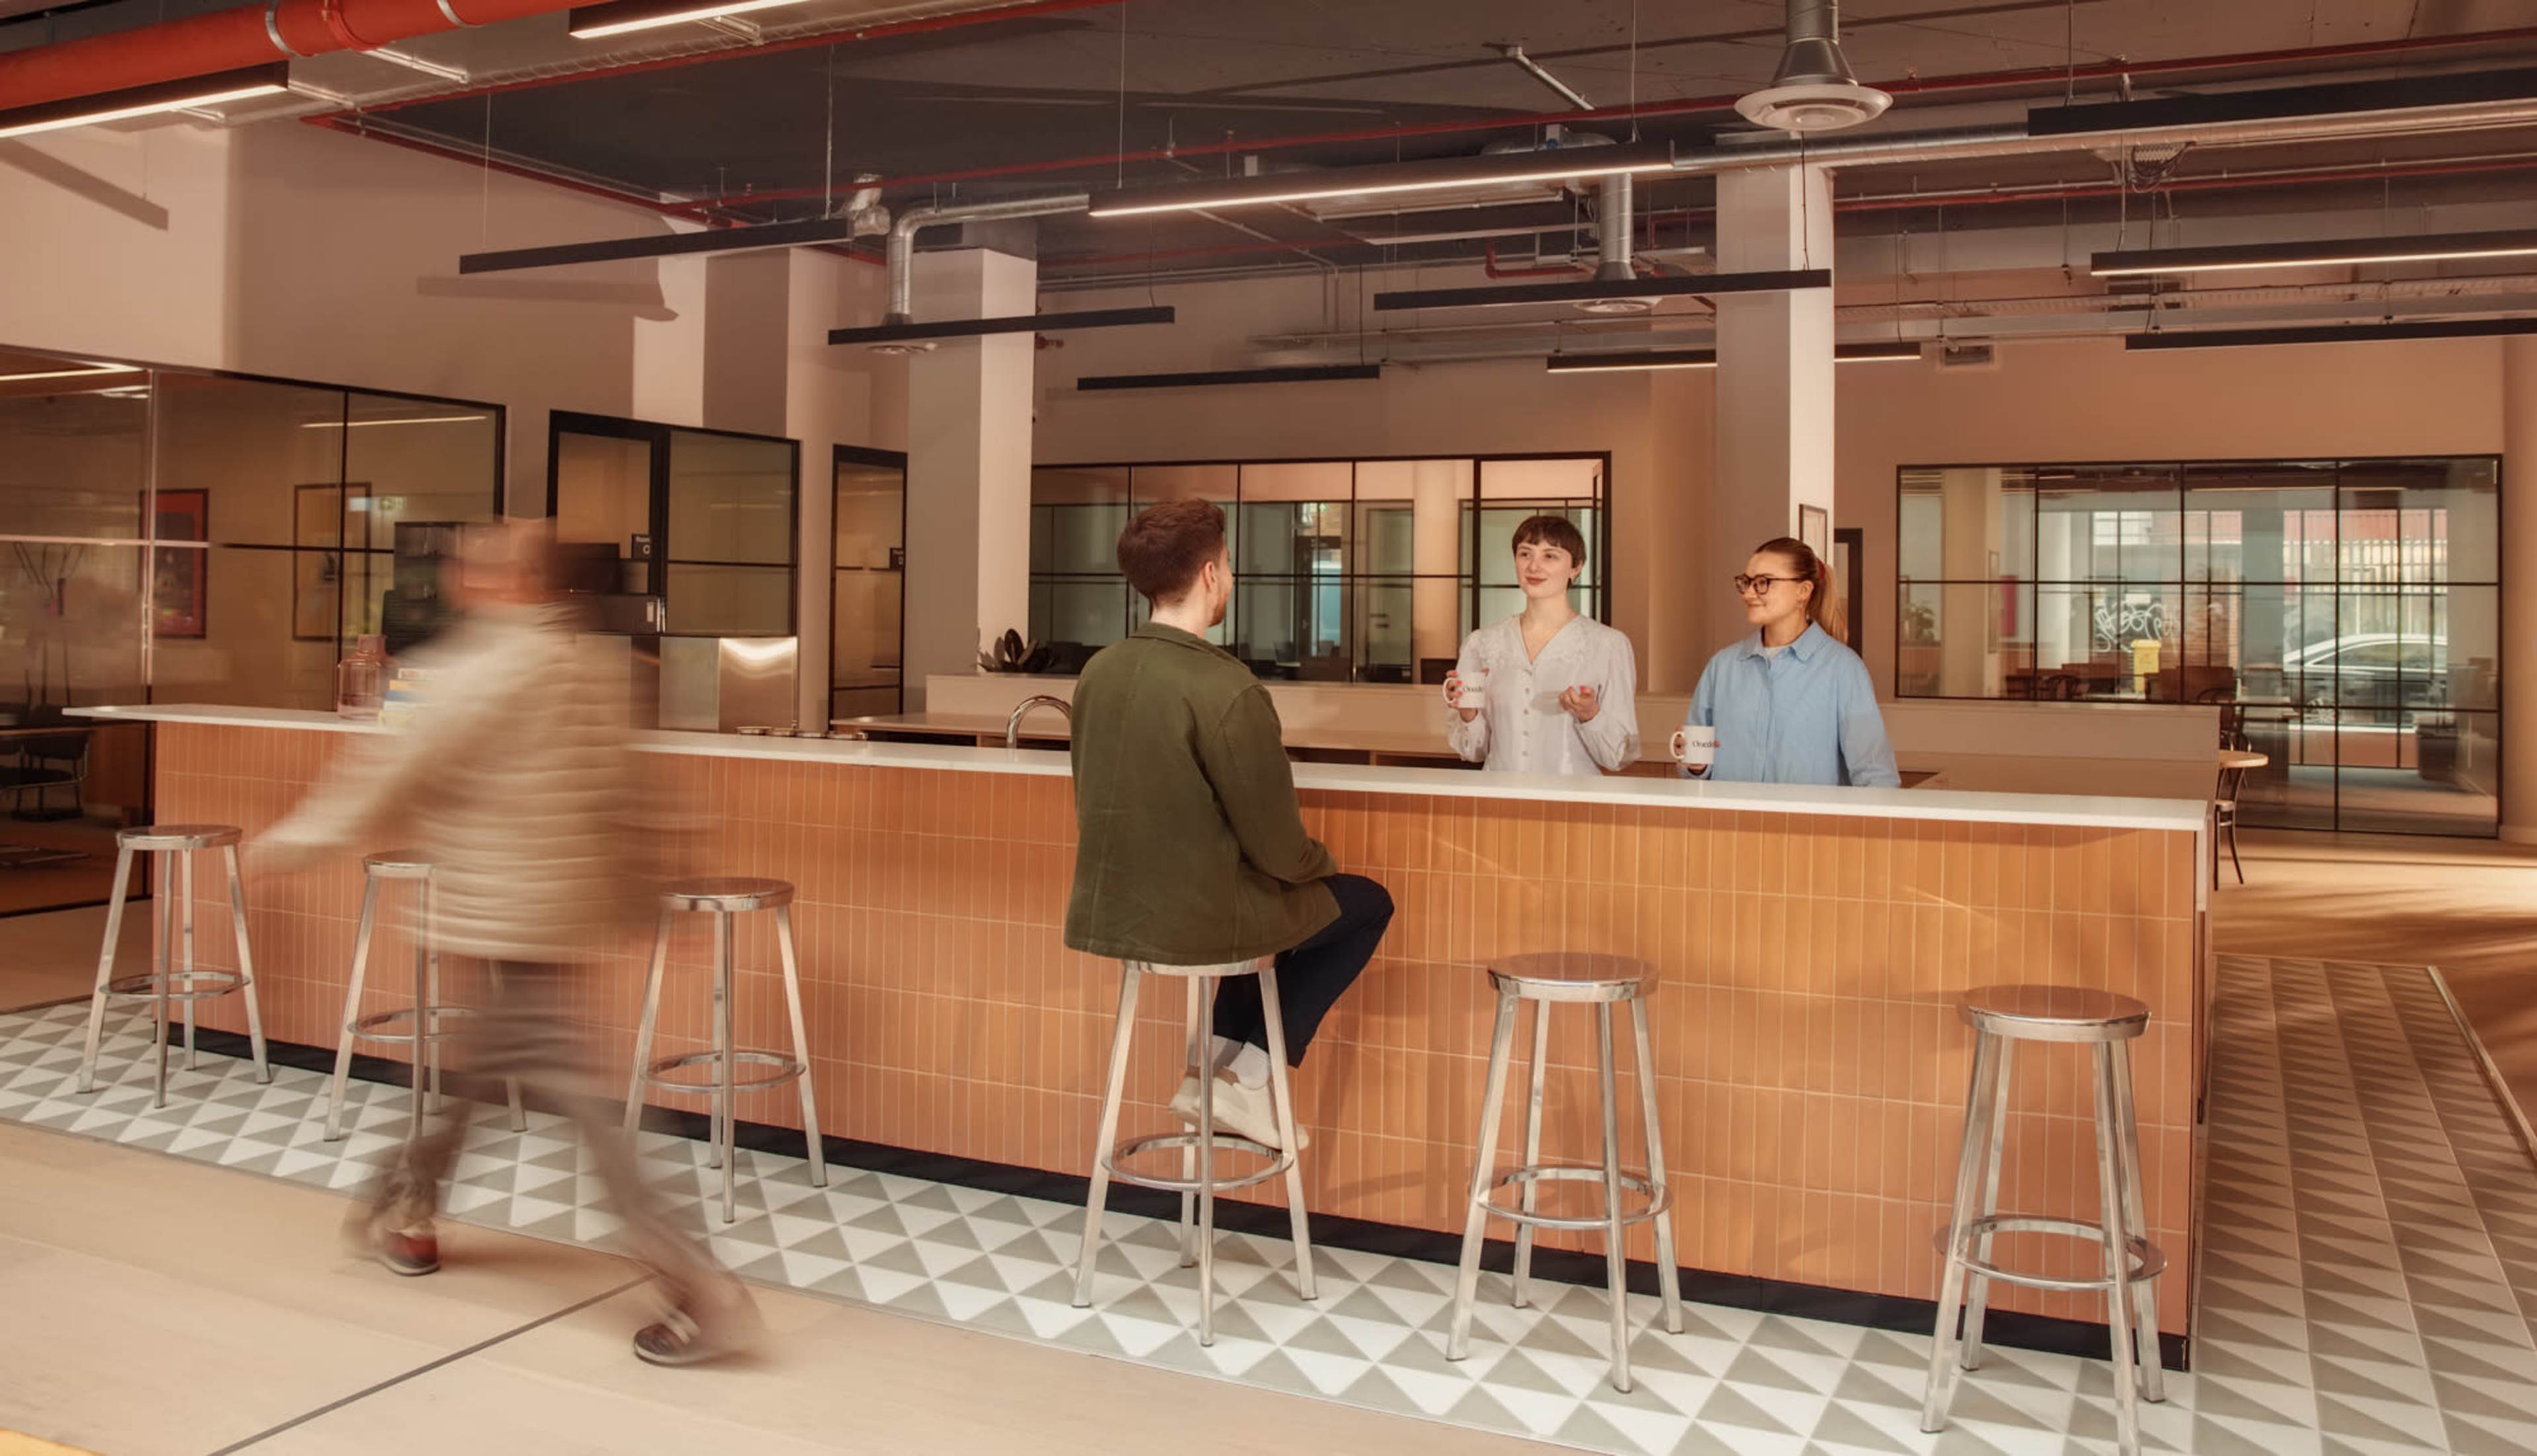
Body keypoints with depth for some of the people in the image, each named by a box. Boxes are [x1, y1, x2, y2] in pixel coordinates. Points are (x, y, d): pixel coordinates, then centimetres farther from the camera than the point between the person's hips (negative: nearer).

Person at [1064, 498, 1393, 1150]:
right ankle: (1248, 1080, 14)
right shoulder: (1227, 689, -23)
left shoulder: (1099, 671, -1)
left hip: (1105, 913, 7)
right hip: (1196, 921, -7)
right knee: (1365, 903, 17)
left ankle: (1215, 1067, 25)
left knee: (1276, 893, 33)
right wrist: (1323, 861, 5)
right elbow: (1280, 852, -17)